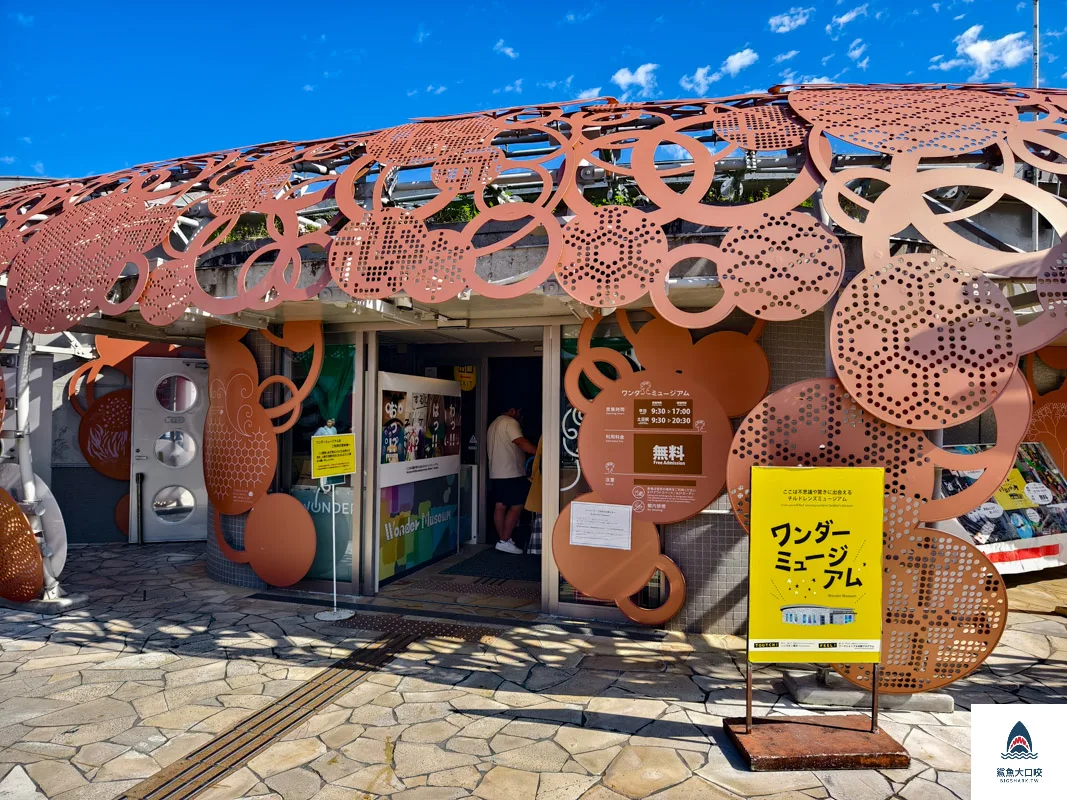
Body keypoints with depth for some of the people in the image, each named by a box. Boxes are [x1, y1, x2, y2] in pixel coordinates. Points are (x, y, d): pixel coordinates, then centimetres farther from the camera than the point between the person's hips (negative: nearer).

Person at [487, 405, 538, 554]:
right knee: (516, 506, -6)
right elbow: (521, 442, -23)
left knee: (500, 507, 8)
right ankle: (504, 541, -7)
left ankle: (503, 540, 12)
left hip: (496, 474, 10)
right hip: (511, 474, -10)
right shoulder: (510, 422, -9)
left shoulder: (493, 424, 21)